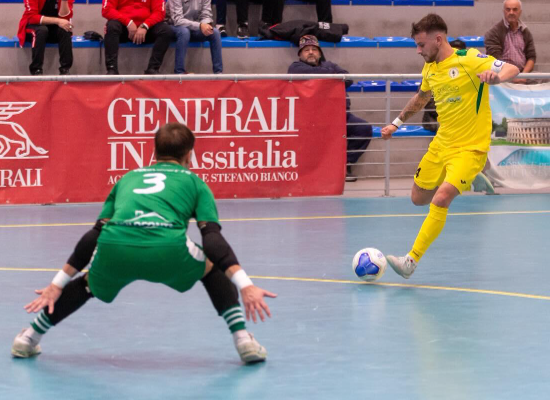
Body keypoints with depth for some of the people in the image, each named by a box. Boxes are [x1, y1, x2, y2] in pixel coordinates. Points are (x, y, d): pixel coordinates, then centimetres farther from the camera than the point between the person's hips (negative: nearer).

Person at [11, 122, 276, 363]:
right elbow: (213, 238, 10)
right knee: (213, 269, 28)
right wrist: (245, 286, 4)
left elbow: (94, 235, 31)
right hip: (167, 250, -2)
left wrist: (58, 284, 32)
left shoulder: (128, 179, 34)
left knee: (89, 284, 36)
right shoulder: (193, 182, 25)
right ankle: (242, 338, 14)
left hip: (113, 253, 2)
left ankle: (28, 338, 37)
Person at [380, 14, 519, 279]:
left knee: (440, 199, -23)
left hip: (469, 148, -8)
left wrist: (497, 76, -44)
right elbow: (421, 97, 27)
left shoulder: (469, 59, -15)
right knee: (419, 199, 14)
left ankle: (411, 261, -23)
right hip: (441, 145, 8)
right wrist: (397, 123, 31)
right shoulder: (429, 69, 6)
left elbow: (513, 70, -22)